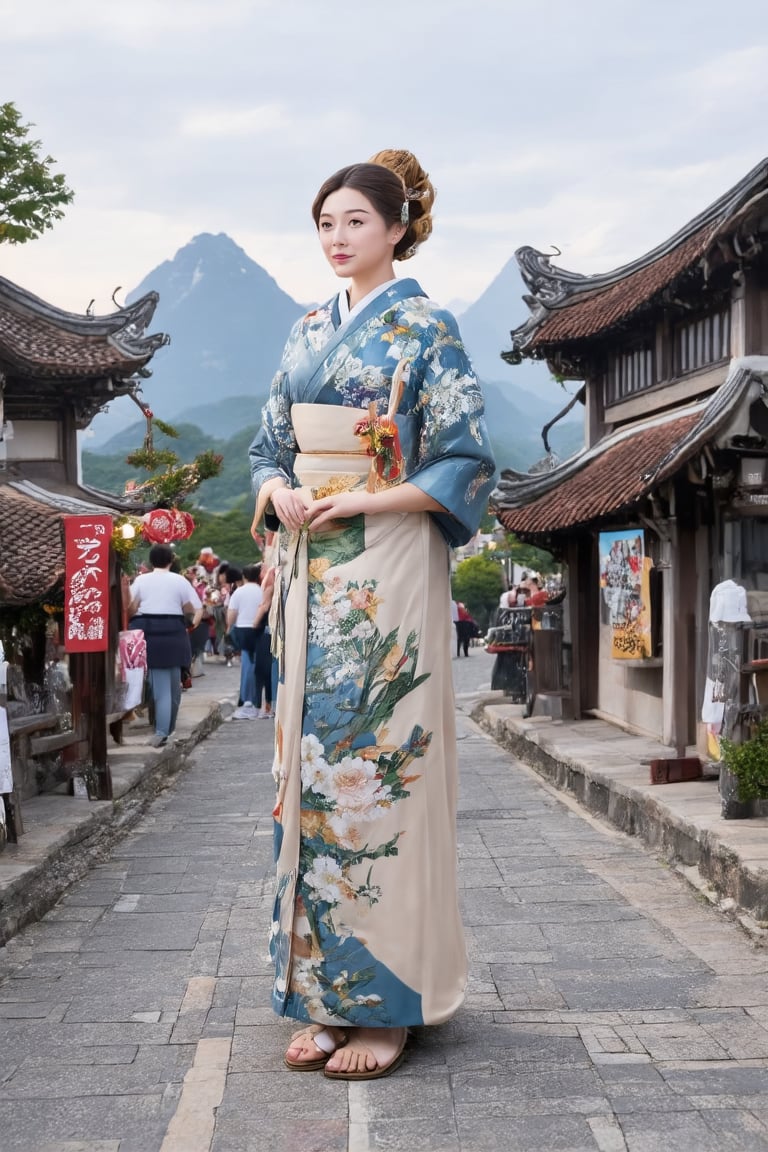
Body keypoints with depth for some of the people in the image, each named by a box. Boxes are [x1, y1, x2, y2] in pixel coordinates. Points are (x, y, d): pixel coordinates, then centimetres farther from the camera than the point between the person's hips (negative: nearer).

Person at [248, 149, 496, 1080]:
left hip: (387, 571, -6)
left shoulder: (426, 328, -1)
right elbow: (269, 447, 20)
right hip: (309, 570, 6)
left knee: (379, 762, -7)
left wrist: (359, 501, -14)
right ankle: (326, 995, 12)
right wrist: (279, 493, -2)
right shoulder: (307, 332, 17)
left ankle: (386, 1003, 3)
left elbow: (465, 463, -6)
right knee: (311, 760, 4)